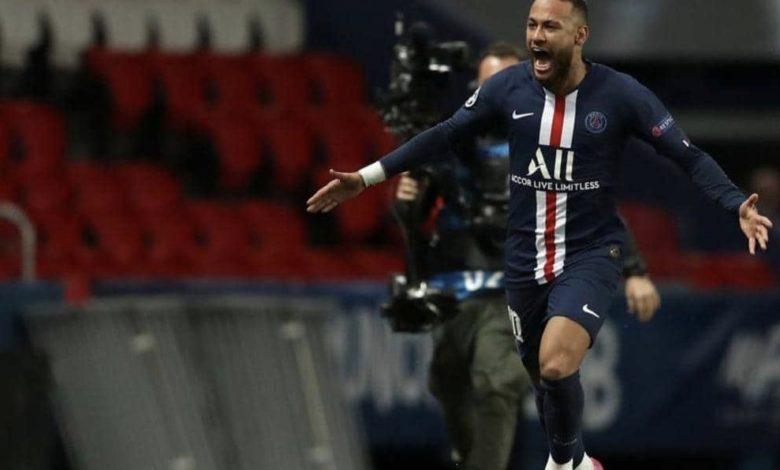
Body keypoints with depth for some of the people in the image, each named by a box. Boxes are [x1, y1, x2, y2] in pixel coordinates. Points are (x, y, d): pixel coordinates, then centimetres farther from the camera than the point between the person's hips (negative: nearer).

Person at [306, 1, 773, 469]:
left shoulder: (620, 93, -15)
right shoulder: (509, 86, -6)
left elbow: (688, 155, -12)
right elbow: (444, 135, 5)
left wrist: (737, 206, -28)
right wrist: (367, 177, 3)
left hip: (591, 254, -4)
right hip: (526, 256, 4)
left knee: (557, 365, -25)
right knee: (543, 375, 15)